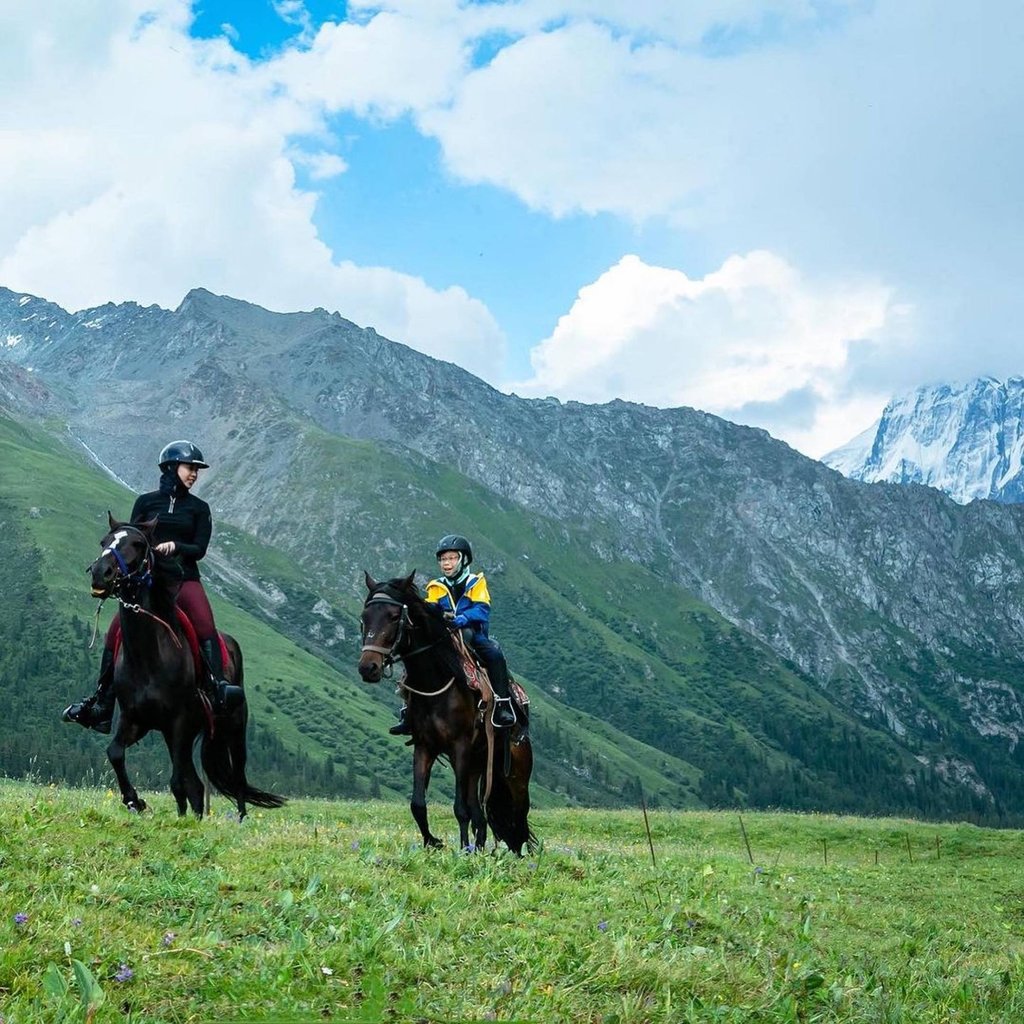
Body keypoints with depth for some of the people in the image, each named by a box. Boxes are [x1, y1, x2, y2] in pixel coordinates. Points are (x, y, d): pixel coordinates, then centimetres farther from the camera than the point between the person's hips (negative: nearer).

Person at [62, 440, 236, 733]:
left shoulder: (199, 508, 11)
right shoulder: (146, 502, 12)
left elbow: (199, 549, 2)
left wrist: (175, 546, -17)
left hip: (184, 579, -1)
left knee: (205, 625, -29)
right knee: (116, 632, -13)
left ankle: (218, 689, -36)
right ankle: (101, 705, -7)